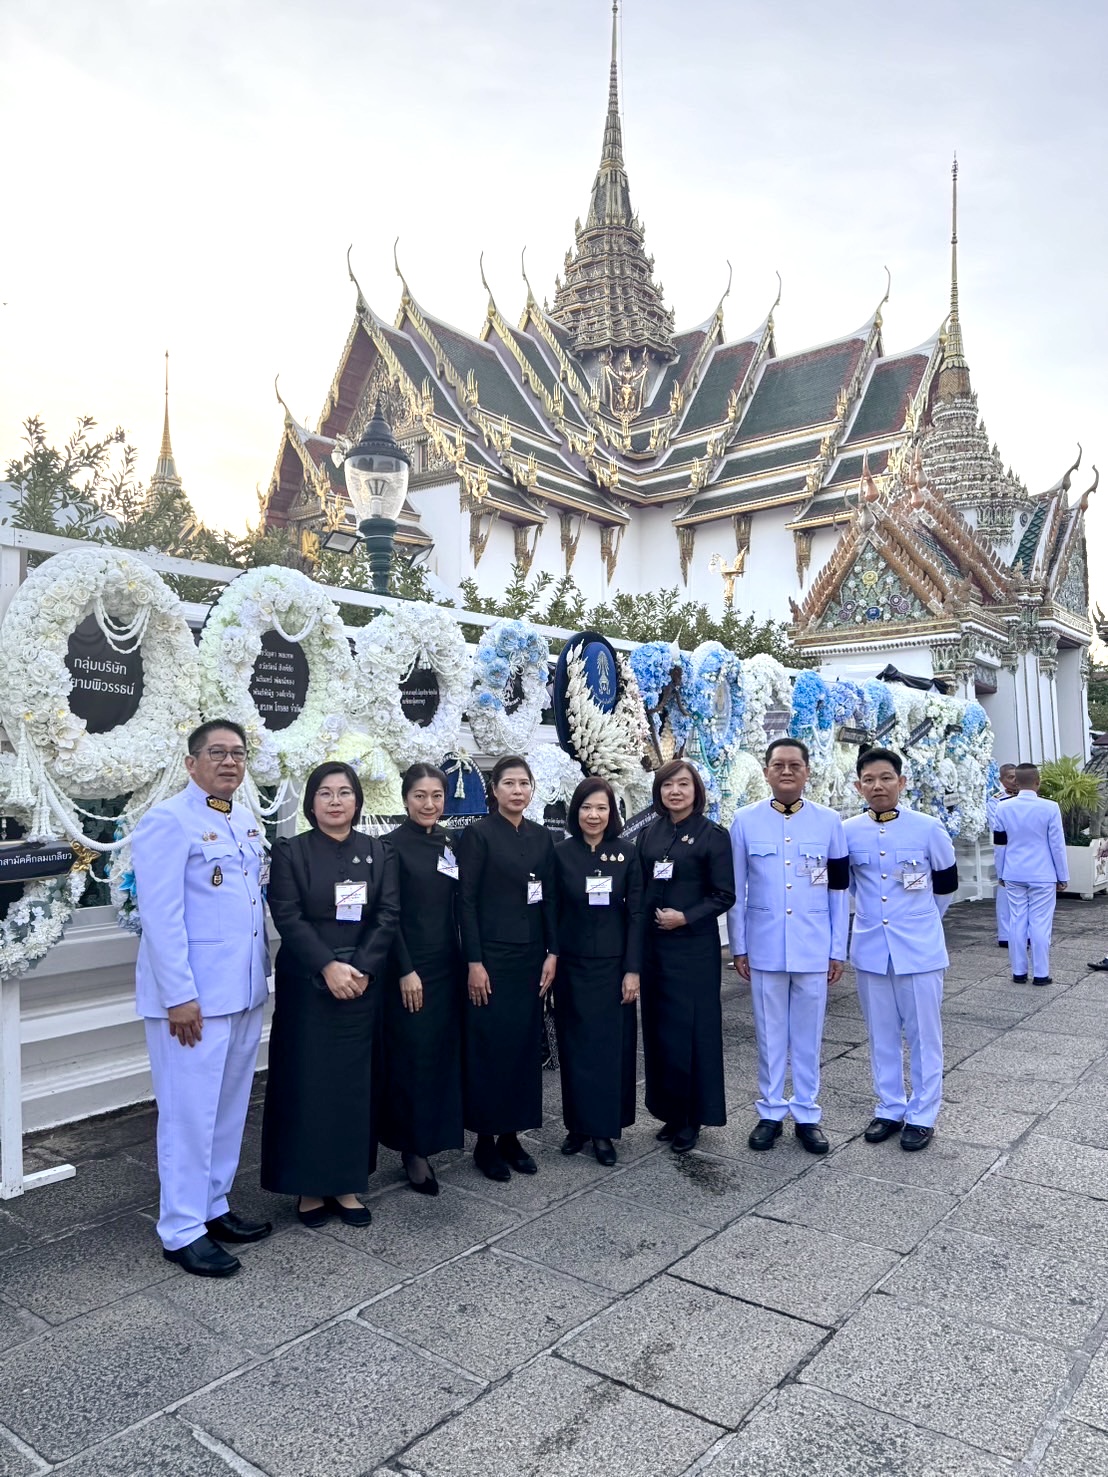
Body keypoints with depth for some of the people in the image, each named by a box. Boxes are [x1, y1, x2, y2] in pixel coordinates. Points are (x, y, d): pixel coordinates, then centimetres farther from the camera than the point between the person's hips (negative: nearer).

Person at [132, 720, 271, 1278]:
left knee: (230, 1106, 16)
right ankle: (181, 1231, 16)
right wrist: (180, 996, -20)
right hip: (192, 996, -8)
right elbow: (160, 915, -17)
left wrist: (263, 974, 12)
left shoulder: (248, 824, 13)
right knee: (190, 1112, 2)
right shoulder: (168, 822, -12)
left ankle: (214, 1207, 31)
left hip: (244, 991, 8)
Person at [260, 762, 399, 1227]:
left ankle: (347, 1183, 20)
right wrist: (328, 967, -19)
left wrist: (362, 969, -13)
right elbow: (287, 917, -10)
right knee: (307, 1081, 3)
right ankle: (309, 1185, 17)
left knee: (355, 1080, 7)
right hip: (306, 984, -2)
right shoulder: (291, 851, -2)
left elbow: (388, 916, -1)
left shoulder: (378, 853, 6)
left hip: (363, 982, 2)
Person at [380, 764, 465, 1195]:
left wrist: (465, 962, 9)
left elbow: (456, 907, 12)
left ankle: (433, 1136, 24)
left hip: (447, 965, 6)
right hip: (409, 968, -6)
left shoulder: (450, 845, 9)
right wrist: (406, 970, -14)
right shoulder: (392, 845, -8)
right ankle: (412, 1149, 13)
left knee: (444, 1053, 10)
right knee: (412, 1057, 0)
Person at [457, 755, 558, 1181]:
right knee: (489, 1045, 1)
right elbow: (466, 900, -10)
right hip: (492, 956, -5)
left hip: (530, 955, 5)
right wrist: (474, 962, -14)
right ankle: (485, 1141, 15)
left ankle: (511, 1135, 22)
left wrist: (552, 952, 3)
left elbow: (549, 898, 10)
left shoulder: (541, 836, 8)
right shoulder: (477, 834, -7)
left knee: (525, 1043, 9)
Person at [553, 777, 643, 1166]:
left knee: (613, 1045, 4)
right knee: (575, 1046, 8)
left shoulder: (626, 853, -2)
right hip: (572, 966, 0)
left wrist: (632, 969, -6)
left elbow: (635, 913, -2)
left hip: (613, 965, 0)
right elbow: (551, 912, 1)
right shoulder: (560, 853, -2)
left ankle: (604, 1128, 17)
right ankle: (578, 1124, 22)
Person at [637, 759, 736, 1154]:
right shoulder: (650, 834, 9)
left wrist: (686, 917, -18)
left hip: (693, 946, -5)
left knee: (690, 1029, 0)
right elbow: (641, 889, 12)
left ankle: (692, 1116, 15)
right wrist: (640, 931, 2)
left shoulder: (713, 835, -6)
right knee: (657, 1028, 9)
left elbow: (724, 896, -7)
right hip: (652, 944, 5)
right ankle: (669, 1110, 23)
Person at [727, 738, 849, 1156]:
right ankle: (770, 1112, 24)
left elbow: (840, 890, 3)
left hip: (814, 949, 0)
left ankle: (807, 1114, 25)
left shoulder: (829, 821, 0)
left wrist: (838, 950, 2)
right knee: (770, 1033, 10)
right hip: (764, 947, 0)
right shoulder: (745, 820, -2)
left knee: (808, 1034, 10)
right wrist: (739, 947, 1)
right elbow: (735, 890, 2)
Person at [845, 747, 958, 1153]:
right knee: (881, 1035, 13)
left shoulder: (928, 828, -8)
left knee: (923, 1034, 7)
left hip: (919, 947, -2)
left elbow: (946, 882, 8)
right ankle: (889, 1109, 27)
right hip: (870, 947, 2)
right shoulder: (847, 832, -3)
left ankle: (922, 1115, 21)